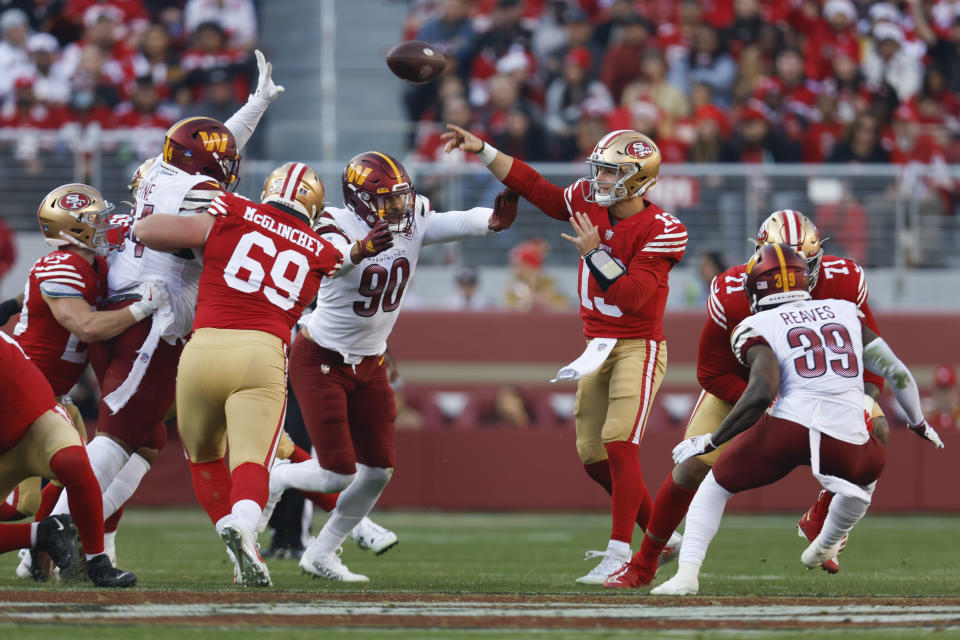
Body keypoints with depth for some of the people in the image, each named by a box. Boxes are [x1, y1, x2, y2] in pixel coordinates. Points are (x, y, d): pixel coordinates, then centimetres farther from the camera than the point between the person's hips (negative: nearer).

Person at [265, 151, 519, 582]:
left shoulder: (411, 223, -8)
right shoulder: (341, 228, -25)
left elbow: (457, 223, -22)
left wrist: (494, 219, -45)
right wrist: (361, 250, -71)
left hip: (369, 364, 7)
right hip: (321, 362, -7)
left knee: (378, 471, 6)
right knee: (338, 474, -10)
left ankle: (321, 555, 22)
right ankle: (269, 480, 19)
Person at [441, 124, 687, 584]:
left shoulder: (659, 232, -17)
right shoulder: (590, 202, 2)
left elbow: (631, 297, -24)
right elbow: (536, 189, 13)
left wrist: (594, 253, -28)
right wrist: (483, 152, 10)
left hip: (637, 347, -8)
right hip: (597, 346, 8)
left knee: (619, 443, -19)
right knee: (594, 455, 8)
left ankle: (620, 555, -19)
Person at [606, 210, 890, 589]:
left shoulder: (842, 284, -27)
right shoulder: (731, 298, -32)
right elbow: (712, 374, -22)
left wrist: (866, 399, -29)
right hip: (739, 383, -2)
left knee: (874, 430, -21)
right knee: (693, 467, -11)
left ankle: (819, 522, 2)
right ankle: (644, 564, 12)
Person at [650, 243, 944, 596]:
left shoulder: (757, 328, 7)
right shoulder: (845, 312, 20)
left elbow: (763, 391, -10)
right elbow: (897, 372, 20)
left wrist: (710, 441, -4)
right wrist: (918, 423, 37)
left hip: (790, 425, -3)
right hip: (847, 441, 3)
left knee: (715, 485, 19)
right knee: (867, 472, 39)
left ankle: (687, 573, 1)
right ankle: (825, 548, 52)